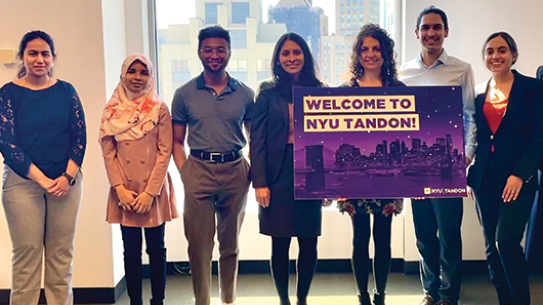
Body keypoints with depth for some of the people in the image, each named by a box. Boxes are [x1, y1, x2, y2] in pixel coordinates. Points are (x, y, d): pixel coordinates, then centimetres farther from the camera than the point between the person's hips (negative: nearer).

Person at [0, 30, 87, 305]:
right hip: (22, 182, -2)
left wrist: (67, 176, -10)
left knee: (62, 255, 6)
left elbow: (80, 136, 3)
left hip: (67, 180, 2)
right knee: (26, 255, 0)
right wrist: (42, 179, -13)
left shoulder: (66, 91, 7)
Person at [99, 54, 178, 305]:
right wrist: (119, 188, -8)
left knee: (156, 248, 7)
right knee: (131, 250, 9)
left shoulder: (159, 109, -3)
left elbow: (165, 151, -6)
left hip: (154, 190, -2)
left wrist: (150, 191, -12)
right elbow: (107, 152, 2)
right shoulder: (112, 110, 4)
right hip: (125, 191, 2)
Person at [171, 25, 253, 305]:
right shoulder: (184, 94, 3)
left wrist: (253, 172, -4)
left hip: (235, 172, 1)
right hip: (198, 171, -1)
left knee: (230, 244, 13)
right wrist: (185, 173, -7)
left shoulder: (245, 94, 4)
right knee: (199, 245, 3)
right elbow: (177, 141, 6)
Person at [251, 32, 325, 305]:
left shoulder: (319, 91, 7)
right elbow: (257, 140, -2)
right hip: (278, 175, -1)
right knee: (280, 243, 4)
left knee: (309, 242, 5)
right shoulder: (268, 92, 2)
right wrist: (260, 182, -10)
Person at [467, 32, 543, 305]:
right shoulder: (479, 93, 12)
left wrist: (519, 174, -15)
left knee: (506, 242, -16)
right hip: (484, 178, 5)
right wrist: (468, 170, 3)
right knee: (492, 248, 7)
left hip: (517, 177, -4)